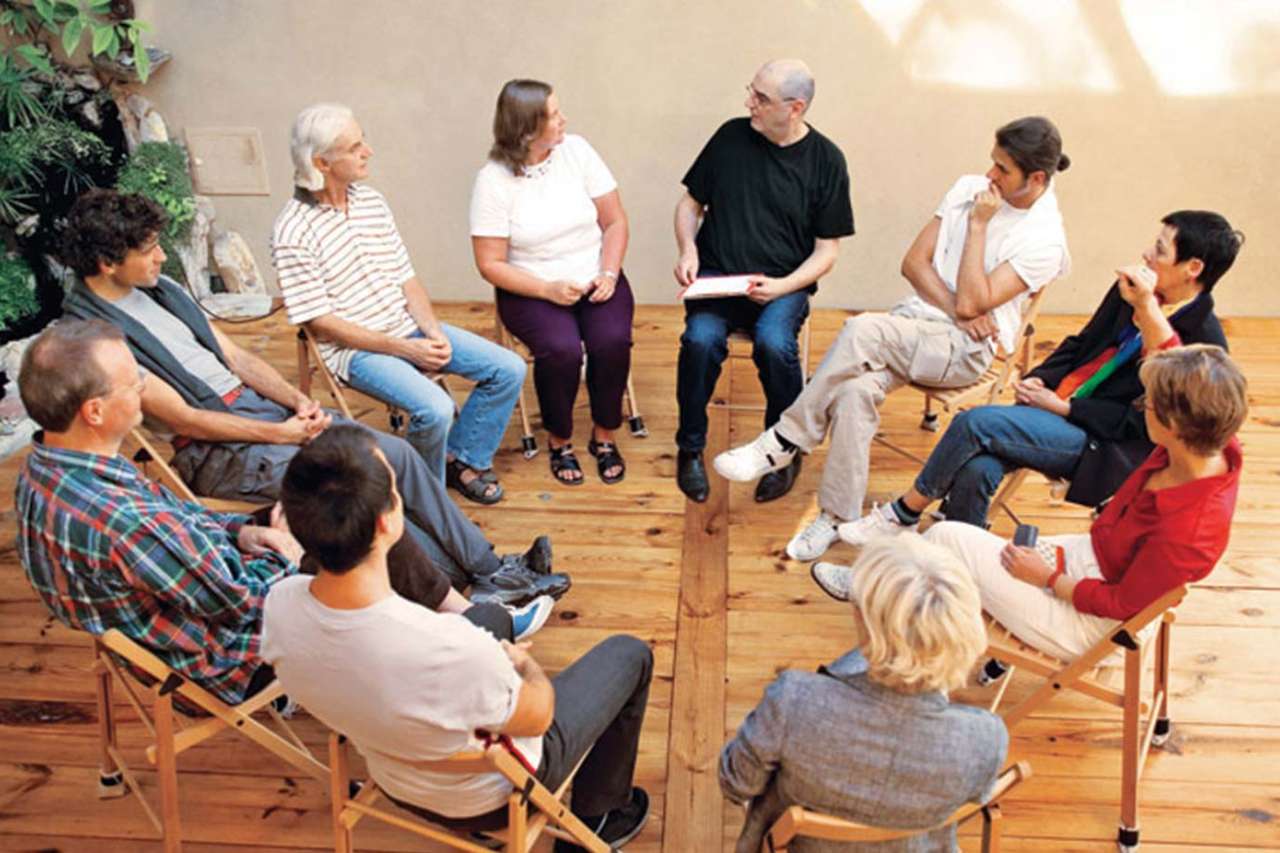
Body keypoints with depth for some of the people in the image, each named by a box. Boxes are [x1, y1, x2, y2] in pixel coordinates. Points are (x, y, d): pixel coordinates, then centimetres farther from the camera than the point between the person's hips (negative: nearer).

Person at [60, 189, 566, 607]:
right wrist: (280, 433, -15)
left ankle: (491, 569, 1)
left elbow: (232, 354, 12)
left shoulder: (158, 288, 11)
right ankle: (469, 585, -4)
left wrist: (298, 401, -3)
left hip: (260, 403, 8)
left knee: (395, 453, -6)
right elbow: (183, 419, -17)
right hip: (216, 452, -8)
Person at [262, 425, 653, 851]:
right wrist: (523, 663, 0)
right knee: (630, 655, 16)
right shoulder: (453, 649, -44)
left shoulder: (279, 606, -26)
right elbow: (536, 718, -22)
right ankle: (598, 817, 32)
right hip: (492, 796, -5)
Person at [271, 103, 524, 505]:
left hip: (410, 328, 7)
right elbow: (321, 322, -16)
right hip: (355, 348, -7)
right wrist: (404, 349, -18)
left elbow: (406, 277, 10)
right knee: (434, 408, -30)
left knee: (508, 369, -2)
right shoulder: (293, 234, -16)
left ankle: (463, 459, 14)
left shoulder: (371, 200, 6)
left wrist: (433, 331, -8)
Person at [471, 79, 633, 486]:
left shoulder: (576, 150, -1)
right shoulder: (493, 179, -9)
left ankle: (604, 436, -2)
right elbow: (491, 264, -8)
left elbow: (615, 222, 4)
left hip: (595, 279, 2)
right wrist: (548, 290, -19)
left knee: (612, 341, -27)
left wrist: (609, 274, -12)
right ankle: (559, 441, -3)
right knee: (562, 349, -30)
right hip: (531, 289, -2)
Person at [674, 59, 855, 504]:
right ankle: (690, 448, -7)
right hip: (715, 278, 2)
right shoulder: (731, 136, 5)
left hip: (783, 285, -1)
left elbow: (827, 249, 2)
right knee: (701, 339, -29)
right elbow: (690, 202, 16)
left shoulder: (826, 160, 0)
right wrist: (687, 249, -4)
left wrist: (783, 286, -15)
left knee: (774, 344, -32)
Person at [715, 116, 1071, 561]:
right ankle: (837, 517, -19)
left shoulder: (1045, 241, -9)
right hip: (916, 318, 5)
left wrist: (979, 225, -13)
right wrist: (954, 310, -8)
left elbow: (972, 303, -17)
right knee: (857, 388, -28)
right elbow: (914, 262, 6)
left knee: (863, 330, -33)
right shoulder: (970, 188, 8)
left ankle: (785, 441, -22)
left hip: (967, 349, -5)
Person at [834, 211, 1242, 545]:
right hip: (1056, 407, 6)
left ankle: (903, 515, -6)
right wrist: (1039, 379, 1)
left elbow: (1144, 423, -15)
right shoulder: (1134, 290, 8)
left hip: (1102, 446, -6)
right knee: (975, 469, -24)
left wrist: (1062, 407, -15)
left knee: (976, 422, -24)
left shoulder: (1204, 343, -13)